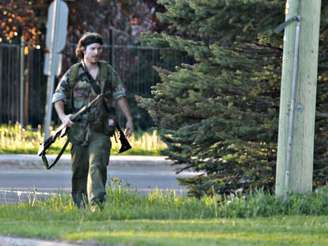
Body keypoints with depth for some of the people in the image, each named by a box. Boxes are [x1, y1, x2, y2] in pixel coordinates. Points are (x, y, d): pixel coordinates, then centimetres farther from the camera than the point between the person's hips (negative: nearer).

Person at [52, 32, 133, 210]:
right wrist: (63, 116, -14)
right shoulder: (74, 73, 3)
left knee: (97, 165, -14)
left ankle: (96, 202, -21)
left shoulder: (108, 71, 9)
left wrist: (129, 119, 10)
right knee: (79, 168, 5)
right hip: (79, 128, 0)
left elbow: (119, 95, 14)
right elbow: (58, 96, 3)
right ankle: (80, 204, 16)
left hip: (101, 129, 0)